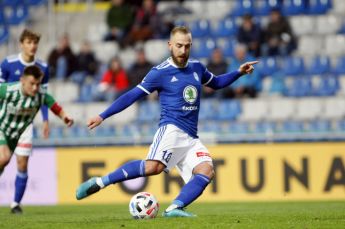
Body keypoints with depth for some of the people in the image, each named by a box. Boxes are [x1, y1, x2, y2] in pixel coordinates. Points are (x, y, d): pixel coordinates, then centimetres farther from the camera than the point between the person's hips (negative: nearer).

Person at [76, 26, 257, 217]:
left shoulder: (197, 68, 16)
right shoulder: (160, 72, -1)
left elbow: (215, 83, 36)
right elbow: (132, 96, 0)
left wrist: (239, 72, 22)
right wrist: (102, 116, -3)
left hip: (191, 138, 6)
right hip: (171, 129, -6)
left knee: (206, 170, -22)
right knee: (154, 167, -33)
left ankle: (174, 208, -31)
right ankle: (99, 182, -25)